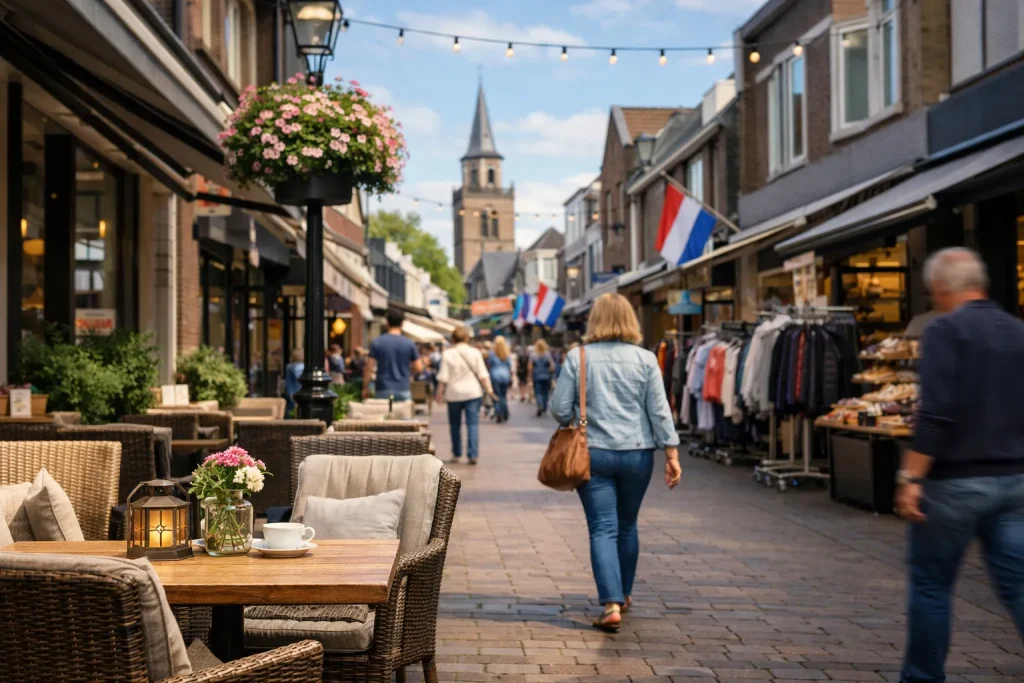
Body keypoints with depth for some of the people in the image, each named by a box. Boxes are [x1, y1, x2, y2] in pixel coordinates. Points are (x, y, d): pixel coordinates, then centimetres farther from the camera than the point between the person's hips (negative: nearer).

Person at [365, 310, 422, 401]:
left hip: (383, 390, 0)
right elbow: (417, 368, 3)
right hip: (402, 390, 0)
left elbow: (369, 367, -3)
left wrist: (365, 388, 5)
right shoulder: (409, 344, 0)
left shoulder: (377, 342, -1)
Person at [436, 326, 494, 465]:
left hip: (454, 394, 0)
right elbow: (482, 374, -2)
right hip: (473, 392, 0)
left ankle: (456, 454, 20)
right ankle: (472, 455, -12)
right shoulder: (475, 353, 1)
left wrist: (439, 392, 3)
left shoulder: (447, 354, -3)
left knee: (455, 425, 14)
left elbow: (443, 377, -5)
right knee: (473, 424, -3)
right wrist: (488, 388, 3)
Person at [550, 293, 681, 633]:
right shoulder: (645, 359, -2)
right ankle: (624, 594, 32)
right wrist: (672, 455, 2)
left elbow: (560, 409, -4)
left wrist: (575, 425, 17)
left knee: (603, 529, -1)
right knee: (627, 526, 19)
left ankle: (612, 604, -14)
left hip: (593, 454, -2)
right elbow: (659, 411, -3)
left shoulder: (577, 357, -4)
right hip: (637, 453, 2)